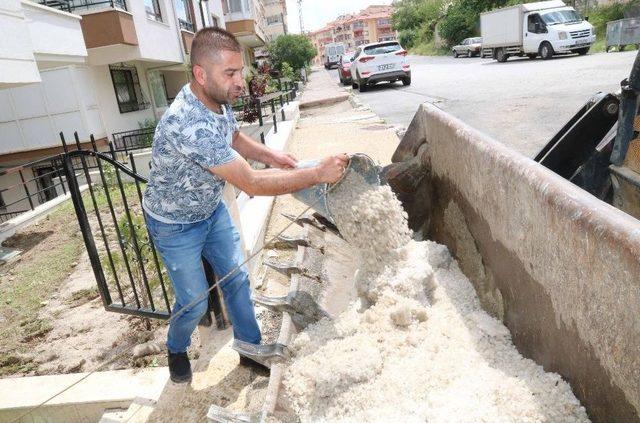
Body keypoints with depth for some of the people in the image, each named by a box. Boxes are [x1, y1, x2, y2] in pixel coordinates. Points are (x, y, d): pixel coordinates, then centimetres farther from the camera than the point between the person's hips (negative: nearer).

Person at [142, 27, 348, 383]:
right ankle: (177, 350, 39)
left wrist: (270, 156, -7)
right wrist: (319, 173, -34)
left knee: (237, 279, 11)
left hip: (212, 209, 7)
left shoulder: (218, 99, -13)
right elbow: (252, 184, -38)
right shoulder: (189, 124, -40)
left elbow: (234, 137, 10)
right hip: (176, 225, -7)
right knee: (195, 302, 6)